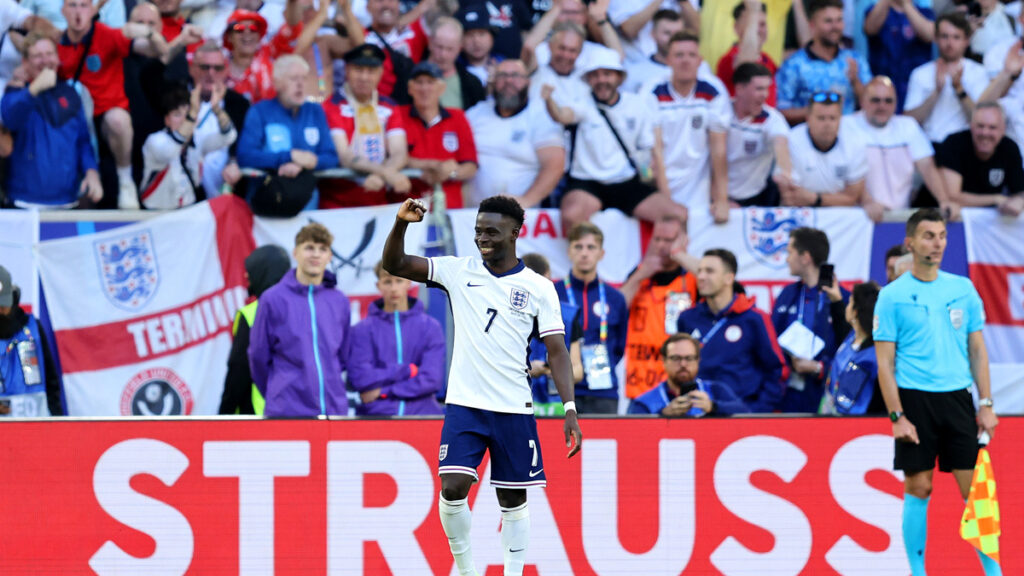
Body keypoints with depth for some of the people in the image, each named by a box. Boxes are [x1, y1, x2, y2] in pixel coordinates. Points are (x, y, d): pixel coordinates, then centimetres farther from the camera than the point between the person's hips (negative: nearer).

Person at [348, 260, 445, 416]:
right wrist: (408, 370, -4)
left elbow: (432, 378, -1)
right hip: (375, 414, -1)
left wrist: (384, 391, -4)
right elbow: (359, 377, -3)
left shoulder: (431, 327, 9)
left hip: (421, 412, 1)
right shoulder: (363, 329, 8)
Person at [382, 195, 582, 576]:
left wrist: (570, 408, -11)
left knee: (513, 499, 5)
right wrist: (401, 224, -20)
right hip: (464, 404, 0)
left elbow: (556, 351, -1)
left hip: (514, 408, 0)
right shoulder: (459, 272, 3)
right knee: (453, 487, -13)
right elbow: (395, 265, -1)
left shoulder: (539, 288, 1)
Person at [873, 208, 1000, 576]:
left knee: (974, 487, -1)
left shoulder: (963, 289, 9)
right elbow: (884, 362, -2)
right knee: (918, 489, 0)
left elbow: (977, 349, 12)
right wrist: (897, 416, -9)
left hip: (958, 398, 2)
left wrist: (986, 404, 5)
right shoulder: (892, 296, 0)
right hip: (915, 399, -2)